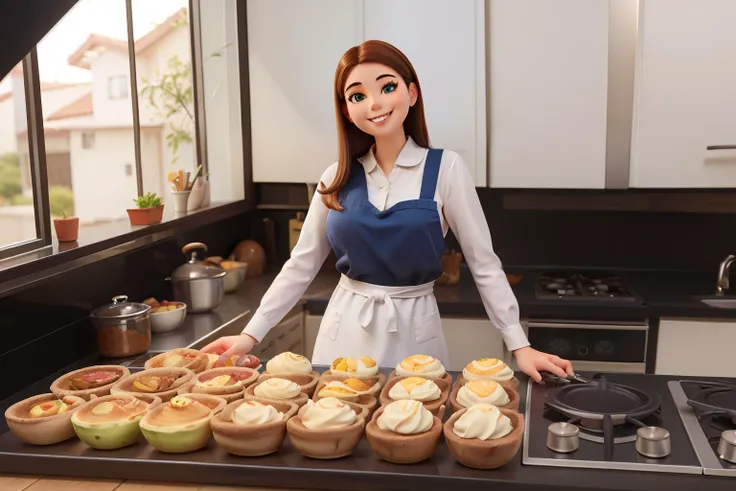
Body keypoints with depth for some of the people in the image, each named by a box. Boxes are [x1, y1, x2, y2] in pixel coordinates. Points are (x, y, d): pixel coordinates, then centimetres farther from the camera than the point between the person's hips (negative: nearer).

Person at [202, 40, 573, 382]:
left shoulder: (445, 168, -8)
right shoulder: (338, 177, 1)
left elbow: (484, 264, -6)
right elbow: (301, 265, 5)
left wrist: (519, 345, -11)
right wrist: (252, 334, -1)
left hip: (413, 330, -2)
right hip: (345, 331, 3)